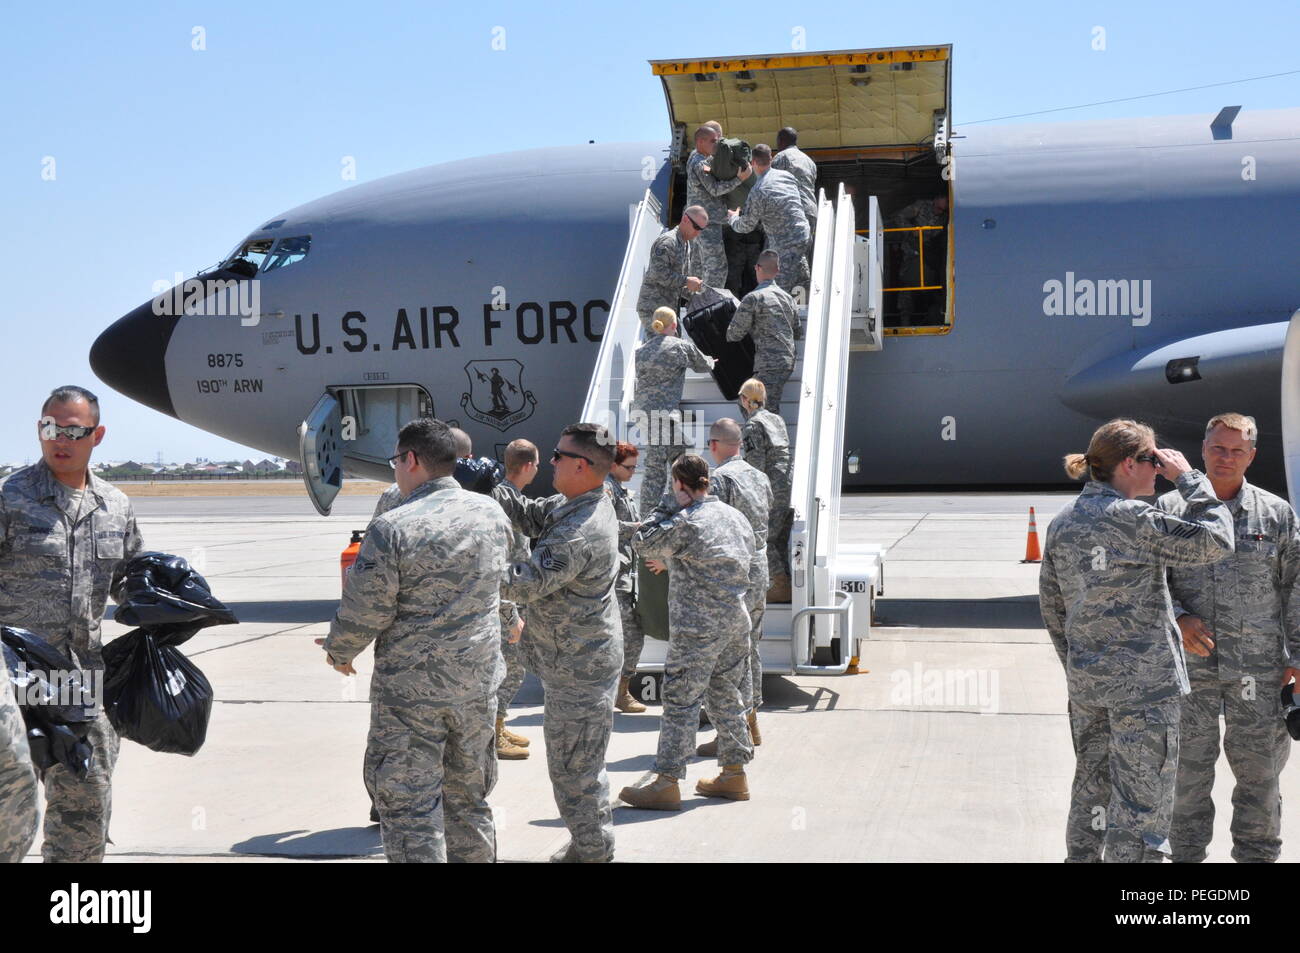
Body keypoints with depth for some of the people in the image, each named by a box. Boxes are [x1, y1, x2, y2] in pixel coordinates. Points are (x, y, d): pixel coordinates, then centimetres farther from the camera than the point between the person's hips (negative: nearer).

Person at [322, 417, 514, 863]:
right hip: (478, 681, 6)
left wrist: (339, 652, 6)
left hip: (410, 691, -6)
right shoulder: (492, 513, 0)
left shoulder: (391, 528, -18)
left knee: (410, 806, 3)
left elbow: (363, 613, -13)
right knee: (469, 798, 19)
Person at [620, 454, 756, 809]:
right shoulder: (736, 518, 10)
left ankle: (666, 783, -2)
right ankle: (734, 774, 23)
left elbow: (644, 543, -5)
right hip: (736, 623, 8)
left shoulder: (686, 523, -15)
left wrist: (673, 510, 1)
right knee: (727, 697, 16)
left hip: (698, 628, -8)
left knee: (680, 701, -4)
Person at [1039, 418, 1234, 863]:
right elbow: (1215, 540, -16)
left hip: (1085, 680, 8)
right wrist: (1188, 478, -6)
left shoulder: (1062, 523, 7)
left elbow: (1052, 606, 13)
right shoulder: (1132, 519, -16)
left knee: (1092, 784, 19)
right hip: (1143, 683, -8)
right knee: (1142, 798, 0)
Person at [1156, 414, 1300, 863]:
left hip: (1258, 669, 0)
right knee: (1189, 768, 8)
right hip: (1189, 668, 0)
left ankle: (1257, 855, 22)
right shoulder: (1170, 509, 3)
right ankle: (1186, 853, 21)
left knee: (1259, 770, 8)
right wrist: (1177, 618, -13)